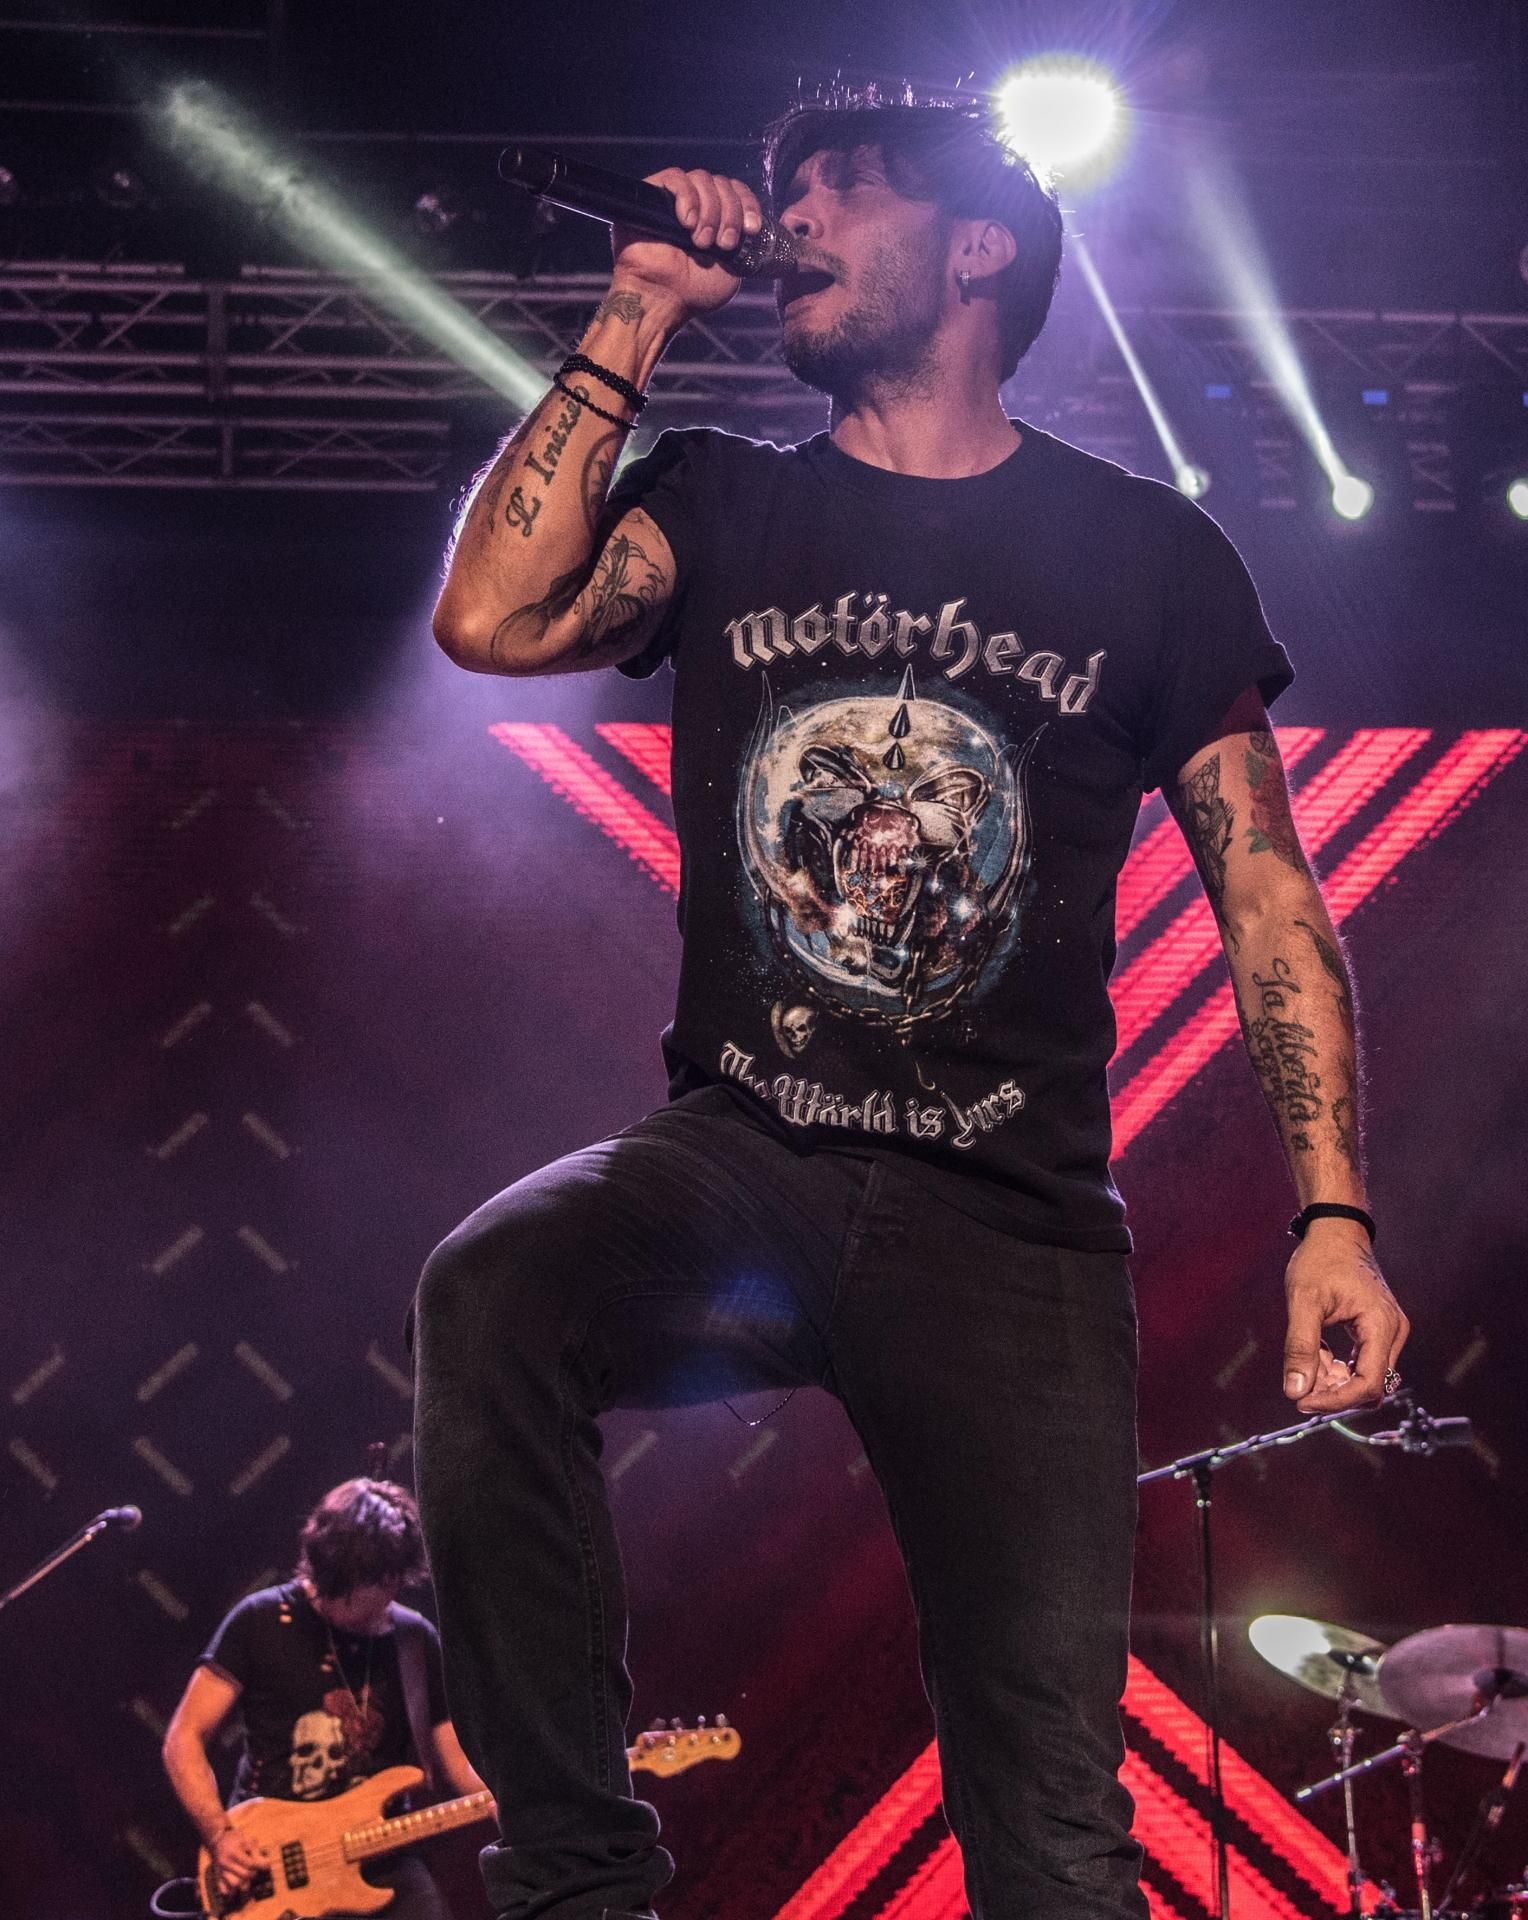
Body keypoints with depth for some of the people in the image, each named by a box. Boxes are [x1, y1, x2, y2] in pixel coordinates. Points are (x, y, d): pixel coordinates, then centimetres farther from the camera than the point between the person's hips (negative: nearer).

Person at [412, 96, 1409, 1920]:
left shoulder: (1145, 554, 6)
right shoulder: (721, 510, 12)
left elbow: (1269, 897, 6)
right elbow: (489, 618, -7)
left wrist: (1331, 1213, -5)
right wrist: (637, 320, -1)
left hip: (1010, 1223, -1)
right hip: (741, 1157, 1)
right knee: (488, 1290, -34)